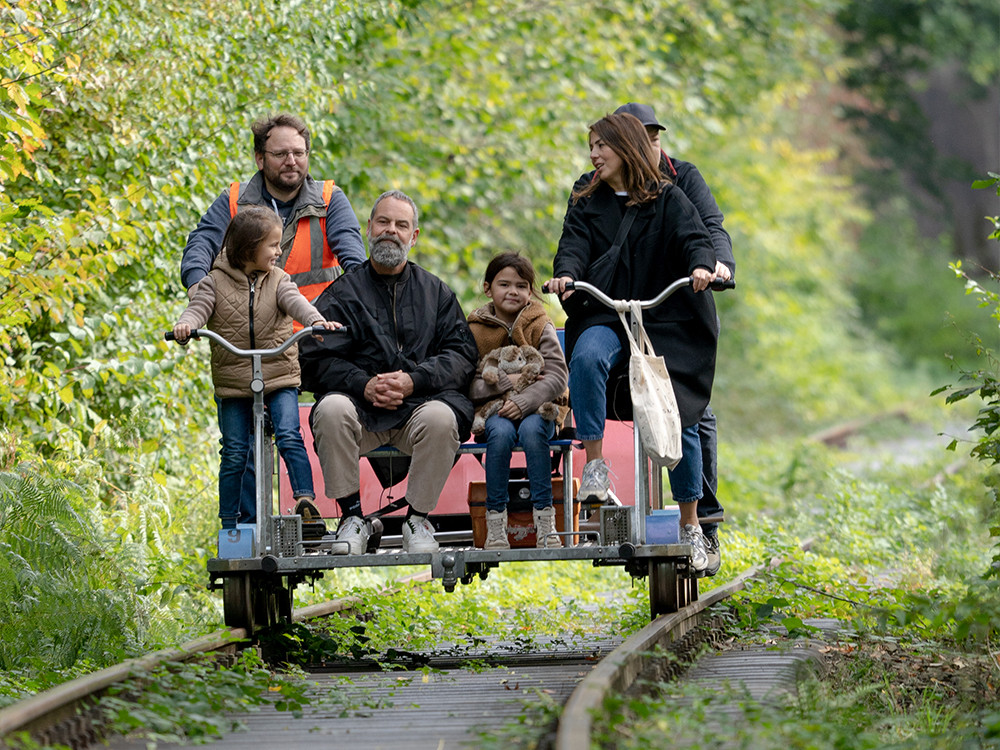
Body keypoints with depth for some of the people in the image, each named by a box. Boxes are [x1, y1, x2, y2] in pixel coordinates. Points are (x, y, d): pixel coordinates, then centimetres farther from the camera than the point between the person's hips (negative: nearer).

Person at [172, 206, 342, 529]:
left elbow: (295, 302, -13)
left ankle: (305, 498, -20)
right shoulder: (216, 282, 1)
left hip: (279, 378, 0)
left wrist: (316, 320, -35)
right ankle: (230, 524, 10)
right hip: (233, 381, 0)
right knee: (234, 454, 2)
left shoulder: (278, 280, 3)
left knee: (289, 436, -21)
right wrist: (185, 324, -35)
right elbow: (199, 307, -11)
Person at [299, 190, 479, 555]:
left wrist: (413, 380, -13)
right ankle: (352, 517, -20)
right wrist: (363, 385, -16)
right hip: (362, 408, 0)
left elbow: (462, 354, 5)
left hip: (419, 404, 0)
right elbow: (316, 360, 3)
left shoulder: (435, 292, 17)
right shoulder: (342, 293, 13)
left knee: (441, 417, -34)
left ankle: (418, 518, -16)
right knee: (332, 409, -33)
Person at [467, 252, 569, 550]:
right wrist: (506, 383, -19)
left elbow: (557, 377, -10)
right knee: (501, 431, -33)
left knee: (531, 429, -34)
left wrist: (524, 401, -25)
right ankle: (495, 524, -29)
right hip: (492, 410, 0)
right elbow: (467, 384, -6)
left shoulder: (540, 326, 2)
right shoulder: (475, 330, 3)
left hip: (536, 406, 0)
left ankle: (545, 522, -31)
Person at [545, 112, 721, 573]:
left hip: (666, 322, -1)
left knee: (678, 418, -8)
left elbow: (693, 237, -9)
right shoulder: (586, 203, 13)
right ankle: (594, 464, -28)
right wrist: (566, 274, -26)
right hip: (604, 318, 1)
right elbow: (574, 244, -3)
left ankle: (690, 526, 7)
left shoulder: (667, 199, 6)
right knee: (587, 356, -35)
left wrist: (702, 266, -32)